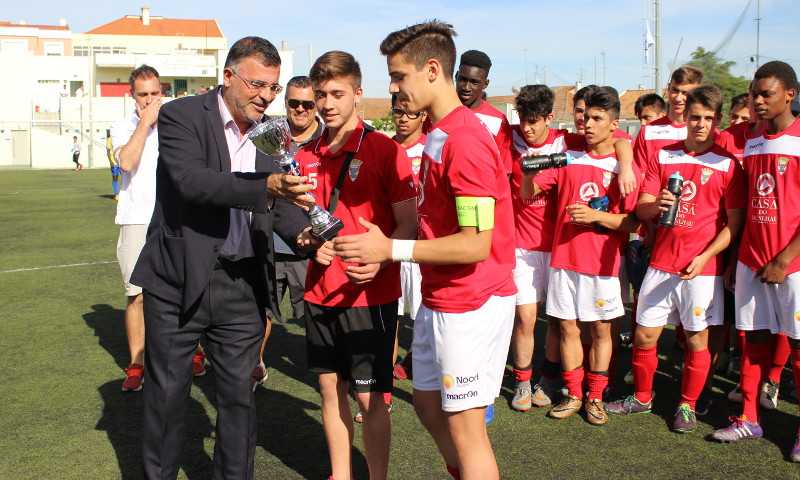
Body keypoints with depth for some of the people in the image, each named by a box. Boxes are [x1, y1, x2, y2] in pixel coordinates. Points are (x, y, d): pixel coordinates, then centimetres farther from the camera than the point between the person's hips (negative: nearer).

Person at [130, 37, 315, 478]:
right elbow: (192, 180, -25)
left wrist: (301, 230, -9)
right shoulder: (181, 115, -8)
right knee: (167, 392, 10)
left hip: (243, 284, 4)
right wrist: (268, 186, -37)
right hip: (179, 281, -4)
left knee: (239, 394, 11)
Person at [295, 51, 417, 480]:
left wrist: (378, 259, -28)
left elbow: (408, 223, -10)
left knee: (369, 396, 1)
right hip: (320, 293, 5)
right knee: (331, 388, 14)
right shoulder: (306, 157, 8)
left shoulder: (384, 150, -8)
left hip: (370, 294, -5)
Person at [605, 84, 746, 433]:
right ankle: (642, 397, 27)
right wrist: (656, 205, -19)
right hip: (661, 263, 3)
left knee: (697, 340, 5)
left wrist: (705, 257, -14)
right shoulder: (663, 156, 7)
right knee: (644, 335, 6)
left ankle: (687, 406, 23)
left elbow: (736, 222, -3)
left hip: (702, 267, -2)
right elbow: (641, 208, 4)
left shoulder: (728, 165, -2)